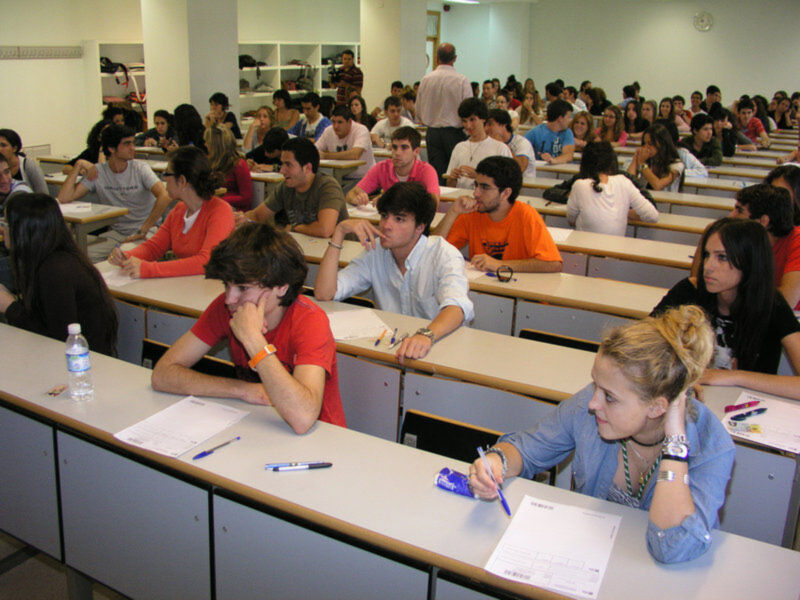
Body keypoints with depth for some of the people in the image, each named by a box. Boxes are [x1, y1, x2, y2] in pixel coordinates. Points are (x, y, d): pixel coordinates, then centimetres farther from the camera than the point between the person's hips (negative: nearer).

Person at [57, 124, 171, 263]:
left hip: (146, 230, -3)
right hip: (116, 232, 3)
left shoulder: (140, 168, -6)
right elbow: (64, 198, -7)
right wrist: (78, 166, -8)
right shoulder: (97, 172, 0)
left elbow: (164, 197, -23)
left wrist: (142, 232, -25)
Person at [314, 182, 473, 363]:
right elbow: (324, 294, -6)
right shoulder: (375, 252, 2)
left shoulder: (444, 254, -11)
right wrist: (340, 231, -11)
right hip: (389, 347, 4)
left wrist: (426, 335, -51)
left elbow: (457, 307, -30)